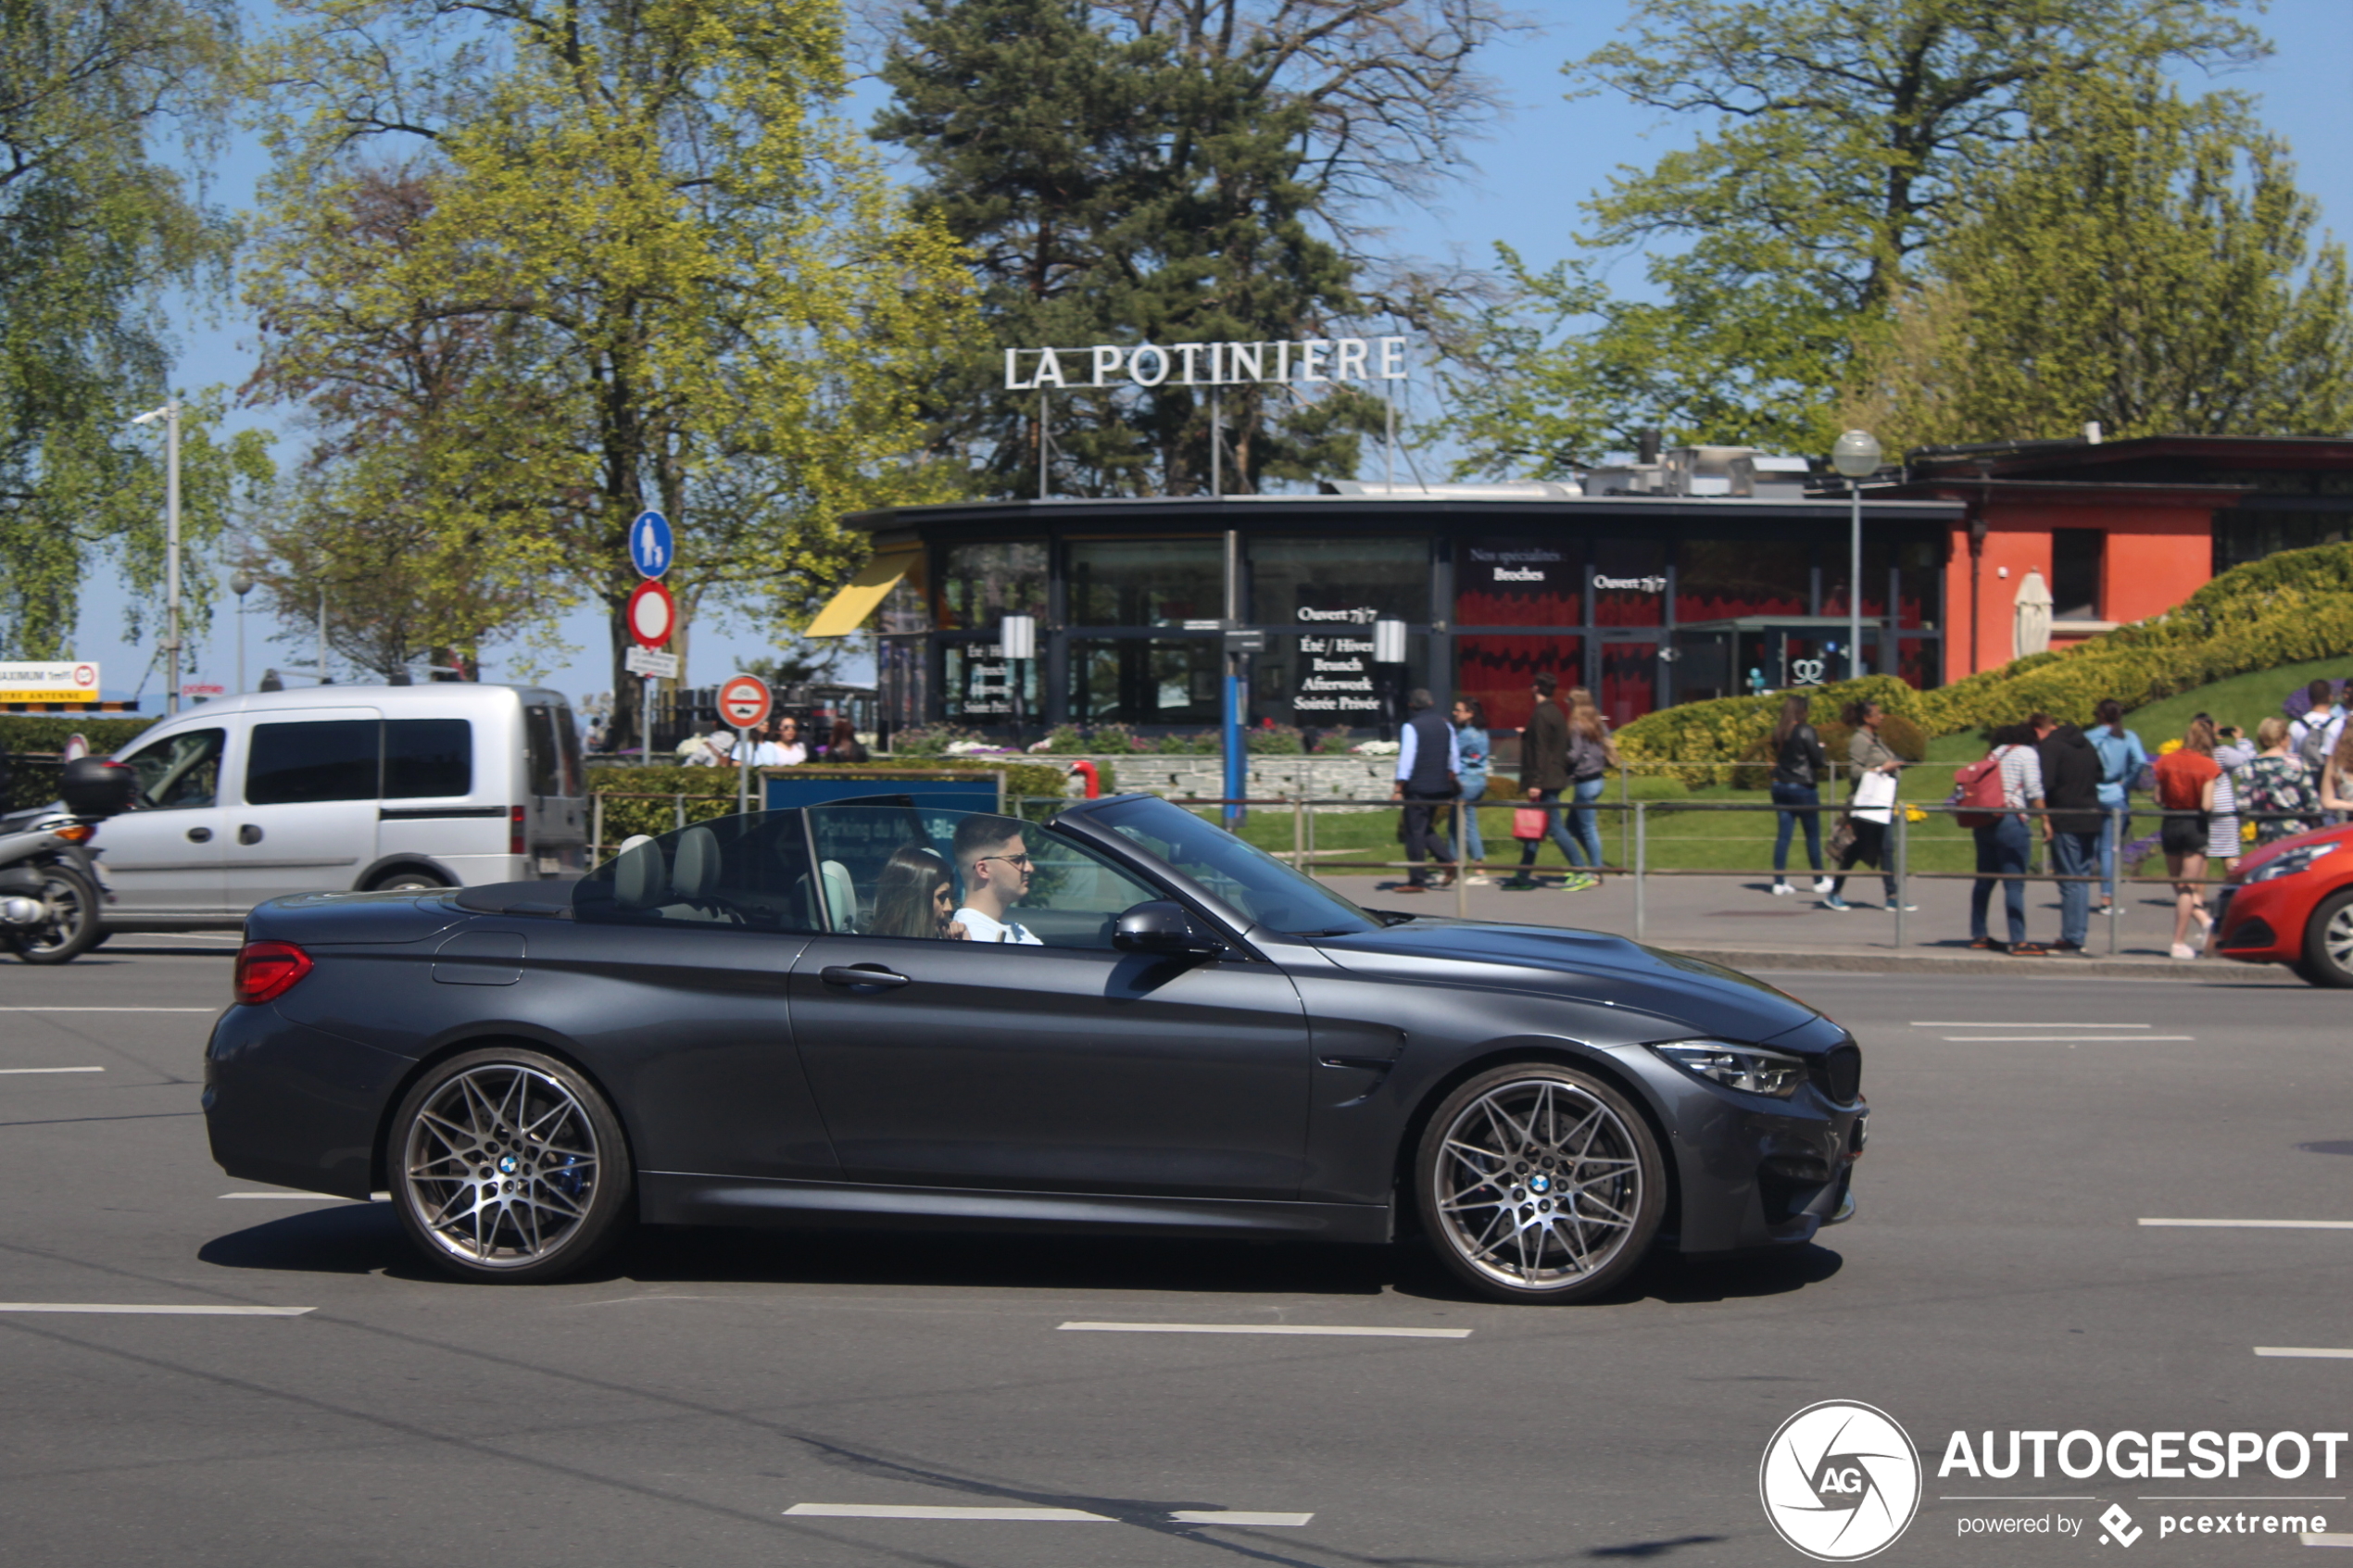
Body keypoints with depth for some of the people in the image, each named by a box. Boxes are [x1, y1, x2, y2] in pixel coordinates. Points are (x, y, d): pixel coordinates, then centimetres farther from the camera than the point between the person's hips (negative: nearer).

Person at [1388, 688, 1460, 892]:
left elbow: (1406, 758, -14)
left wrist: (1399, 787, -13)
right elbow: (1454, 756, 15)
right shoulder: (1446, 726, 10)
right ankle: (1447, 860, 0)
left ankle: (1415, 881, -1)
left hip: (1417, 787, -7)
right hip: (1440, 787, 7)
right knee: (1427, 828, 19)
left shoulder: (1410, 727, -9)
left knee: (1415, 832, -2)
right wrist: (1455, 779, 25)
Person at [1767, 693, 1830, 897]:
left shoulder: (1778, 731, 6)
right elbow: (1818, 760, -15)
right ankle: (1819, 881, 16)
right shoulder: (1806, 731, -14)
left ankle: (1779, 882, 2)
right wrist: (1826, 763, 8)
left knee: (1783, 834, 5)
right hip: (1803, 787, -6)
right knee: (1813, 834, 7)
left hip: (1780, 786, 6)